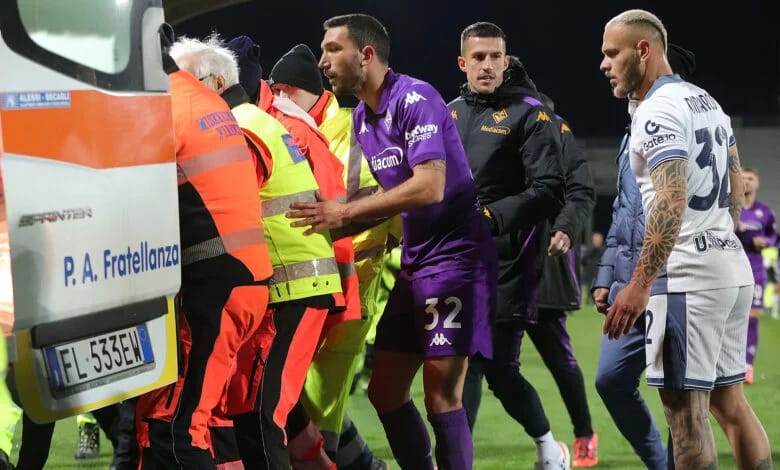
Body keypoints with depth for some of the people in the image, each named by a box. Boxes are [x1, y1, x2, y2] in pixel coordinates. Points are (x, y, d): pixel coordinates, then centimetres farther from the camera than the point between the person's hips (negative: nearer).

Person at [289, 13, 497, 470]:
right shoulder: (361, 118, 11)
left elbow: (430, 187, -26)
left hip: (454, 256, -9)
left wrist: (346, 213, -25)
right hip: (415, 260, 9)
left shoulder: (415, 99, -16)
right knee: (385, 391, 10)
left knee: (441, 396, -11)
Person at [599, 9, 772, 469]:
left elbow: (671, 201, -23)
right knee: (729, 400, 13)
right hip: (734, 266, 9)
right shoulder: (708, 102, 16)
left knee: (685, 406, -6)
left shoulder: (658, 111, -13)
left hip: (688, 274, -9)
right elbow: (736, 190, 23)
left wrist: (639, 285, -26)